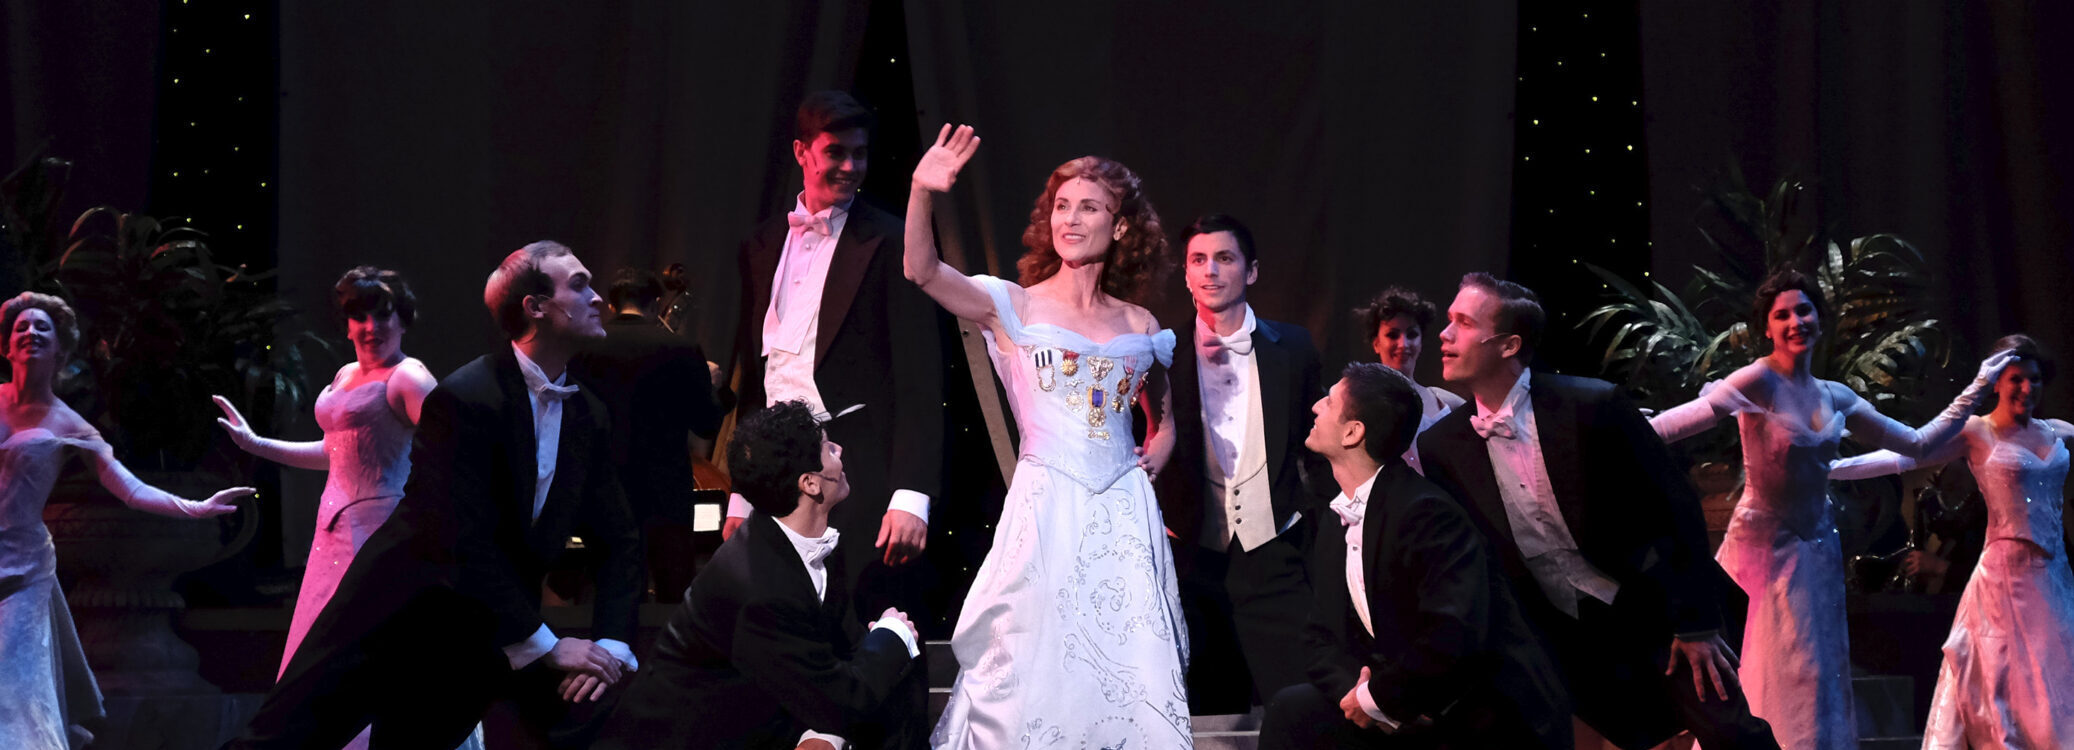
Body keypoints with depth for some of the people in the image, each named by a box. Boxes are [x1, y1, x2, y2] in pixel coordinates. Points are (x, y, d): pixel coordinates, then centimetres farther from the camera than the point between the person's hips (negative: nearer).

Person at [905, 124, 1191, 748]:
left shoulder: (1140, 326, 12)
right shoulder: (1017, 307, 2)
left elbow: (1164, 416, 29)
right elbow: (922, 270, -14)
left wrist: (1158, 451, 8)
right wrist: (922, 193, -30)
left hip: (1123, 511, 3)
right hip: (1045, 506, -3)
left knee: (1133, 679, -2)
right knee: (1036, 669, -4)